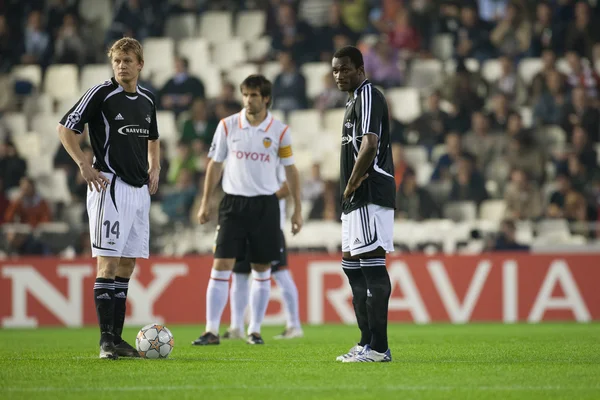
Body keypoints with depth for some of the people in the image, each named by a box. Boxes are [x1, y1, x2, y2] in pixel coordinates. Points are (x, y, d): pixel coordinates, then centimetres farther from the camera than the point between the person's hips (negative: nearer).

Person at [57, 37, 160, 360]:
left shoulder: (147, 100, 12)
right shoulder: (101, 94, -7)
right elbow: (65, 128, -6)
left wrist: (154, 168, 13)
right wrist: (85, 166, -13)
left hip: (140, 189, 7)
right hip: (110, 187, -7)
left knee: (127, 264, 8)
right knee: (108, 262, -10)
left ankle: (117, 337, 12)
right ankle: (106, 340, -10)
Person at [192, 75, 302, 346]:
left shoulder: (279, 130, -1)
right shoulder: (227, 126, 1)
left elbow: (290, 170, 7)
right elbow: (215, 164, 8)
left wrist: (297, 209, 4)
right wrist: (206, 203, 6)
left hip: (266, 204, 0)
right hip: (233, 202, 0)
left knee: (261, 270, 5)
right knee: (221, 267, -8)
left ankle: (255, 330, 14)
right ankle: (212, 331, -8)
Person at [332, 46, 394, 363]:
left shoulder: (368, 96, -10)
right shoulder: (354, 99, 22)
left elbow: (370, 144, -22)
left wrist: (352, 183, -14)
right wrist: (351, 188, 11)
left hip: (370, 196, -11)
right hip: (356, 201, 11)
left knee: (372, 266, -13)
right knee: (351, 264, 14)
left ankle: (378, 348, -14)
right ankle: (367, 343, 19)